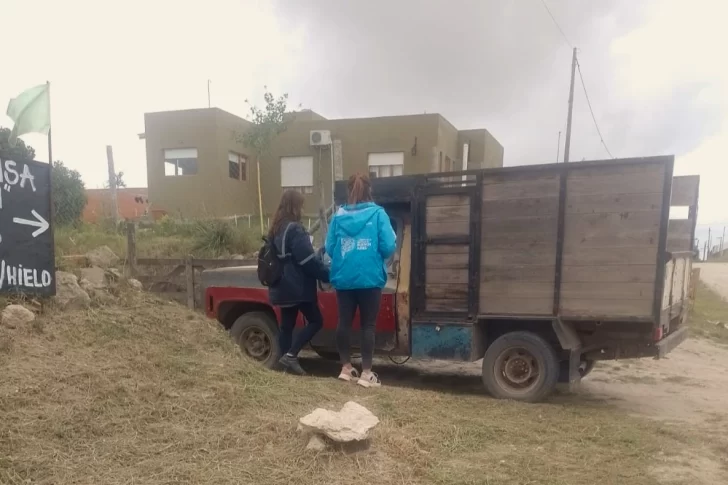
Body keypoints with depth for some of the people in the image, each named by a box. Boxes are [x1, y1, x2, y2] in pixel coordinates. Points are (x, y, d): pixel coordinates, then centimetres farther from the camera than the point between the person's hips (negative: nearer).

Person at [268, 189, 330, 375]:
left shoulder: (276, 229, 13)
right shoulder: (294, 229, -15)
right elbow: (308, 258, -19)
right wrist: (327, 275, -12)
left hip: (283, 287, 9)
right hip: (298, 286, -9)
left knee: (286, 325, 11)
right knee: (315, 321, 1)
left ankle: (287, 360, 13)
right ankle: (290, 355, -6)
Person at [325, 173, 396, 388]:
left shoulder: (338, 216, 4)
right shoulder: (378, 214, -5)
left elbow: (329, 248, 4)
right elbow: (389, 247, -10)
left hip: (343, 278, 3)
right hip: (370, 278, -3)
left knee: (344, 322, 12)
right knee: (368, 324, 4)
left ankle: (346, 368, 22)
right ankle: (366, 373, 6)